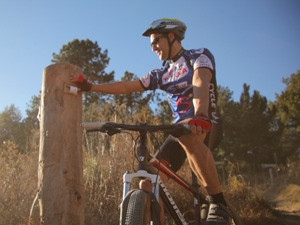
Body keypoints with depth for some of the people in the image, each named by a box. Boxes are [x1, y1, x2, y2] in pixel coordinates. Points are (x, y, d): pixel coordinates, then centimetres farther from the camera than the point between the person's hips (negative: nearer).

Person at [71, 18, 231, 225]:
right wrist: (90, 87, 1)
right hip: (181, 129, 6)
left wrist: (200, 116, -44)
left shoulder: (200, 56, -3)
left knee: (188, 135, -41)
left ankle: (219, 204, -31)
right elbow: (126, 87, 10)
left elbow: (200, 84, -25)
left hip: (208, 126, -6)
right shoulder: (161, 75, 14)